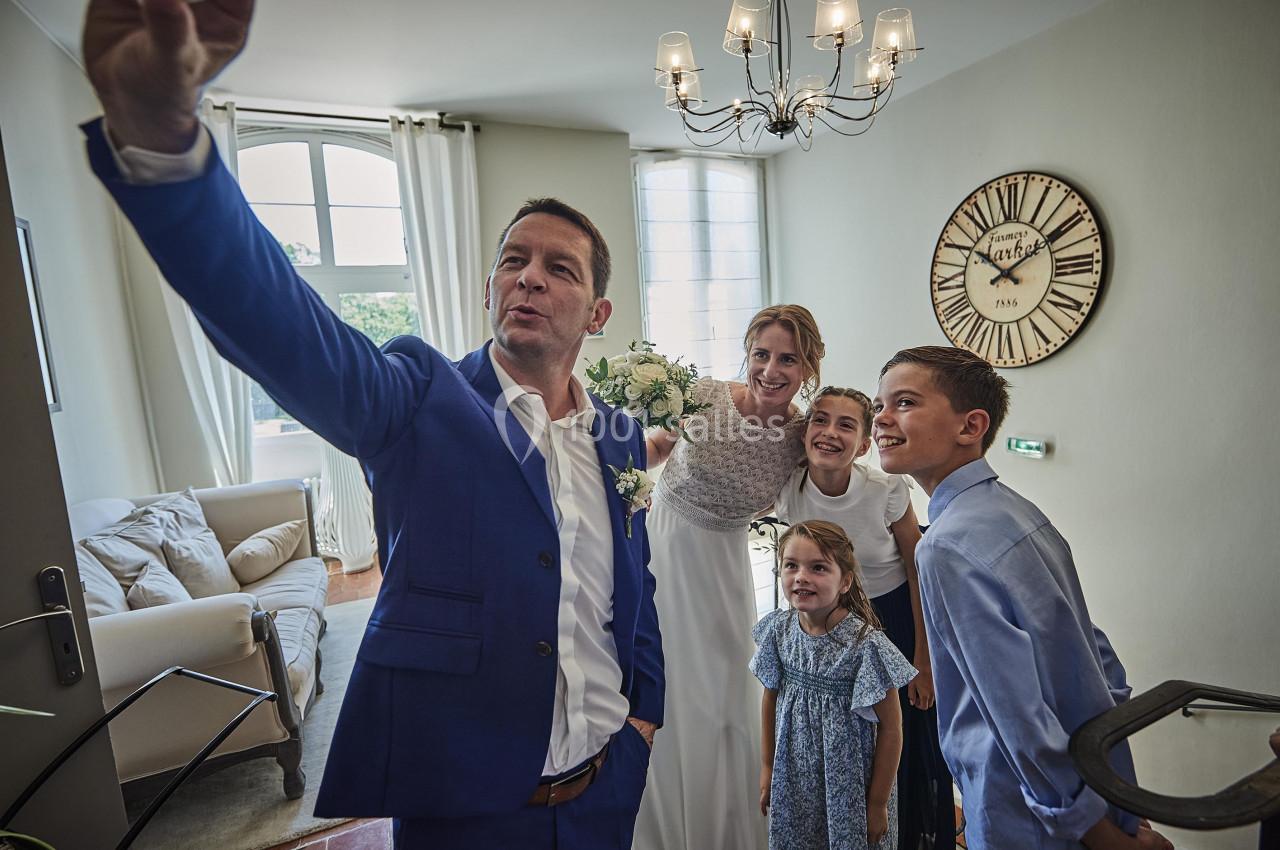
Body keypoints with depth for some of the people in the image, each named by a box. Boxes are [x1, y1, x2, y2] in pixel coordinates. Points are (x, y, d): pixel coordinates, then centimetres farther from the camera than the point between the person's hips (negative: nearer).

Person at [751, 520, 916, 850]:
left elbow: (891, 728, -14)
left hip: (850, 782, -4)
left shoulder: (865, 644, -24)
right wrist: (767, 766, 9)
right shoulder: (778, 629, -11)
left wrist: (878, 802, -7)